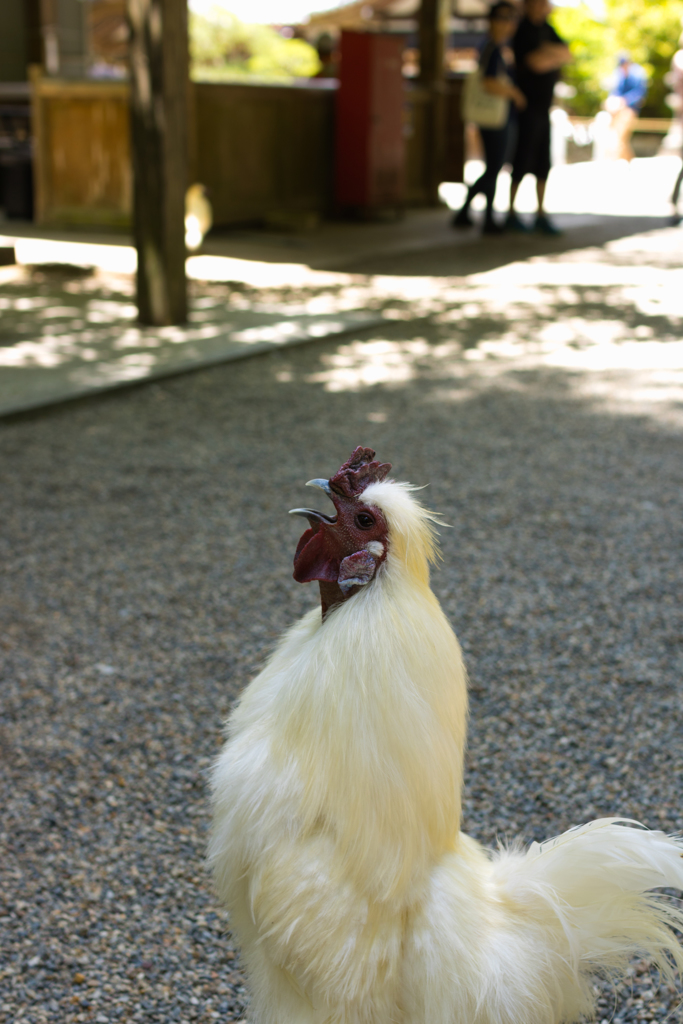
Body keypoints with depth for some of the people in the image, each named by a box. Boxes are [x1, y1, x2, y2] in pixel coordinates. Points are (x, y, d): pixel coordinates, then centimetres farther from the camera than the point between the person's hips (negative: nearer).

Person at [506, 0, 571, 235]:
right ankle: (511, 214, 8)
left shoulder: (546, 29, 12)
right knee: (523, 162, -3)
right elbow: (538, 63, -28)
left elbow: (567, 55, 3)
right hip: (527, 107, -8)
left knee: (543, 164, 6)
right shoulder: (525, 31, -15)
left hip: (543, 108, 8)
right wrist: (556, 55, -7)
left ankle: (541, 215, 10)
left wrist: (549, 50, -16)